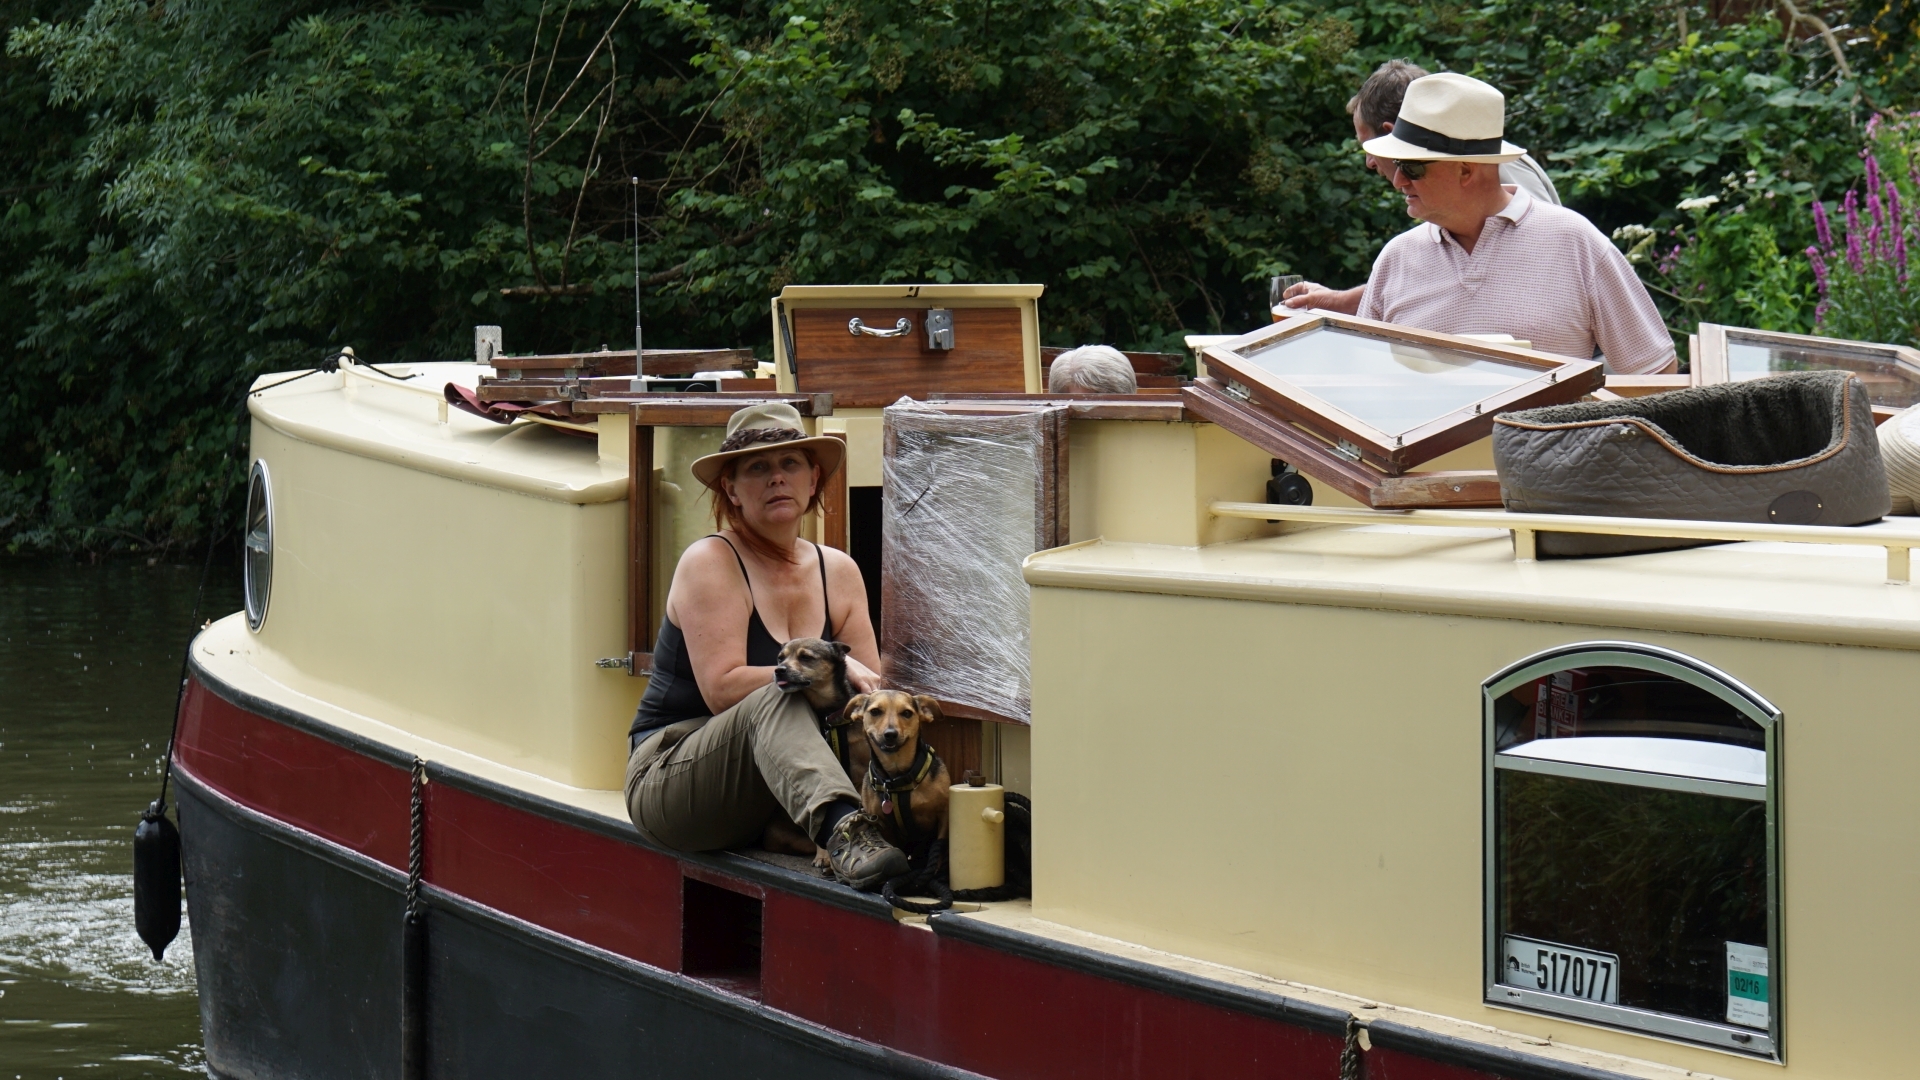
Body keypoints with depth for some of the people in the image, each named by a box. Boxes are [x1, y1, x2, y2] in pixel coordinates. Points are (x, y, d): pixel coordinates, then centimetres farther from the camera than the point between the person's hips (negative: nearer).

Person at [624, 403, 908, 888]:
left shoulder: (838, 571, 10)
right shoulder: (710, 563, -9)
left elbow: (871, 689, 4)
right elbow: (723, 689, -20)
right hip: (667, 776, -6)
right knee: (778, 700, -37)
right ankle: (842, 830, -61)